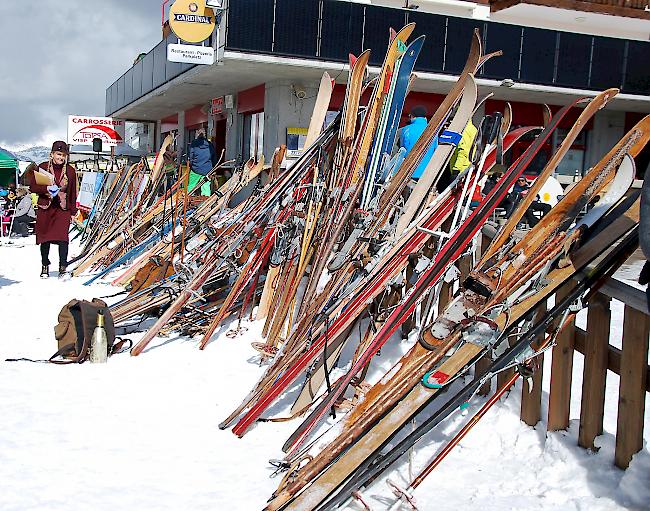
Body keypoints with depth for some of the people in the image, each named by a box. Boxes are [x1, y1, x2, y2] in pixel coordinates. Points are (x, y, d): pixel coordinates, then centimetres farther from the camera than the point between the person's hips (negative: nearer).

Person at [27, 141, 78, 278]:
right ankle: (45, 266, 23)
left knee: (62, 237, -13)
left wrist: (73, 211, 8)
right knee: (45, 238, 8)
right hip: (45, 208, 1)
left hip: (63, 209, 0)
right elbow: (32, 186, -1)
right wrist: (47, 189, -19)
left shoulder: (70, 171, 2)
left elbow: (73, 193, 8)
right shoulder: (42, 168, -1)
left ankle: (63, 267, -7)